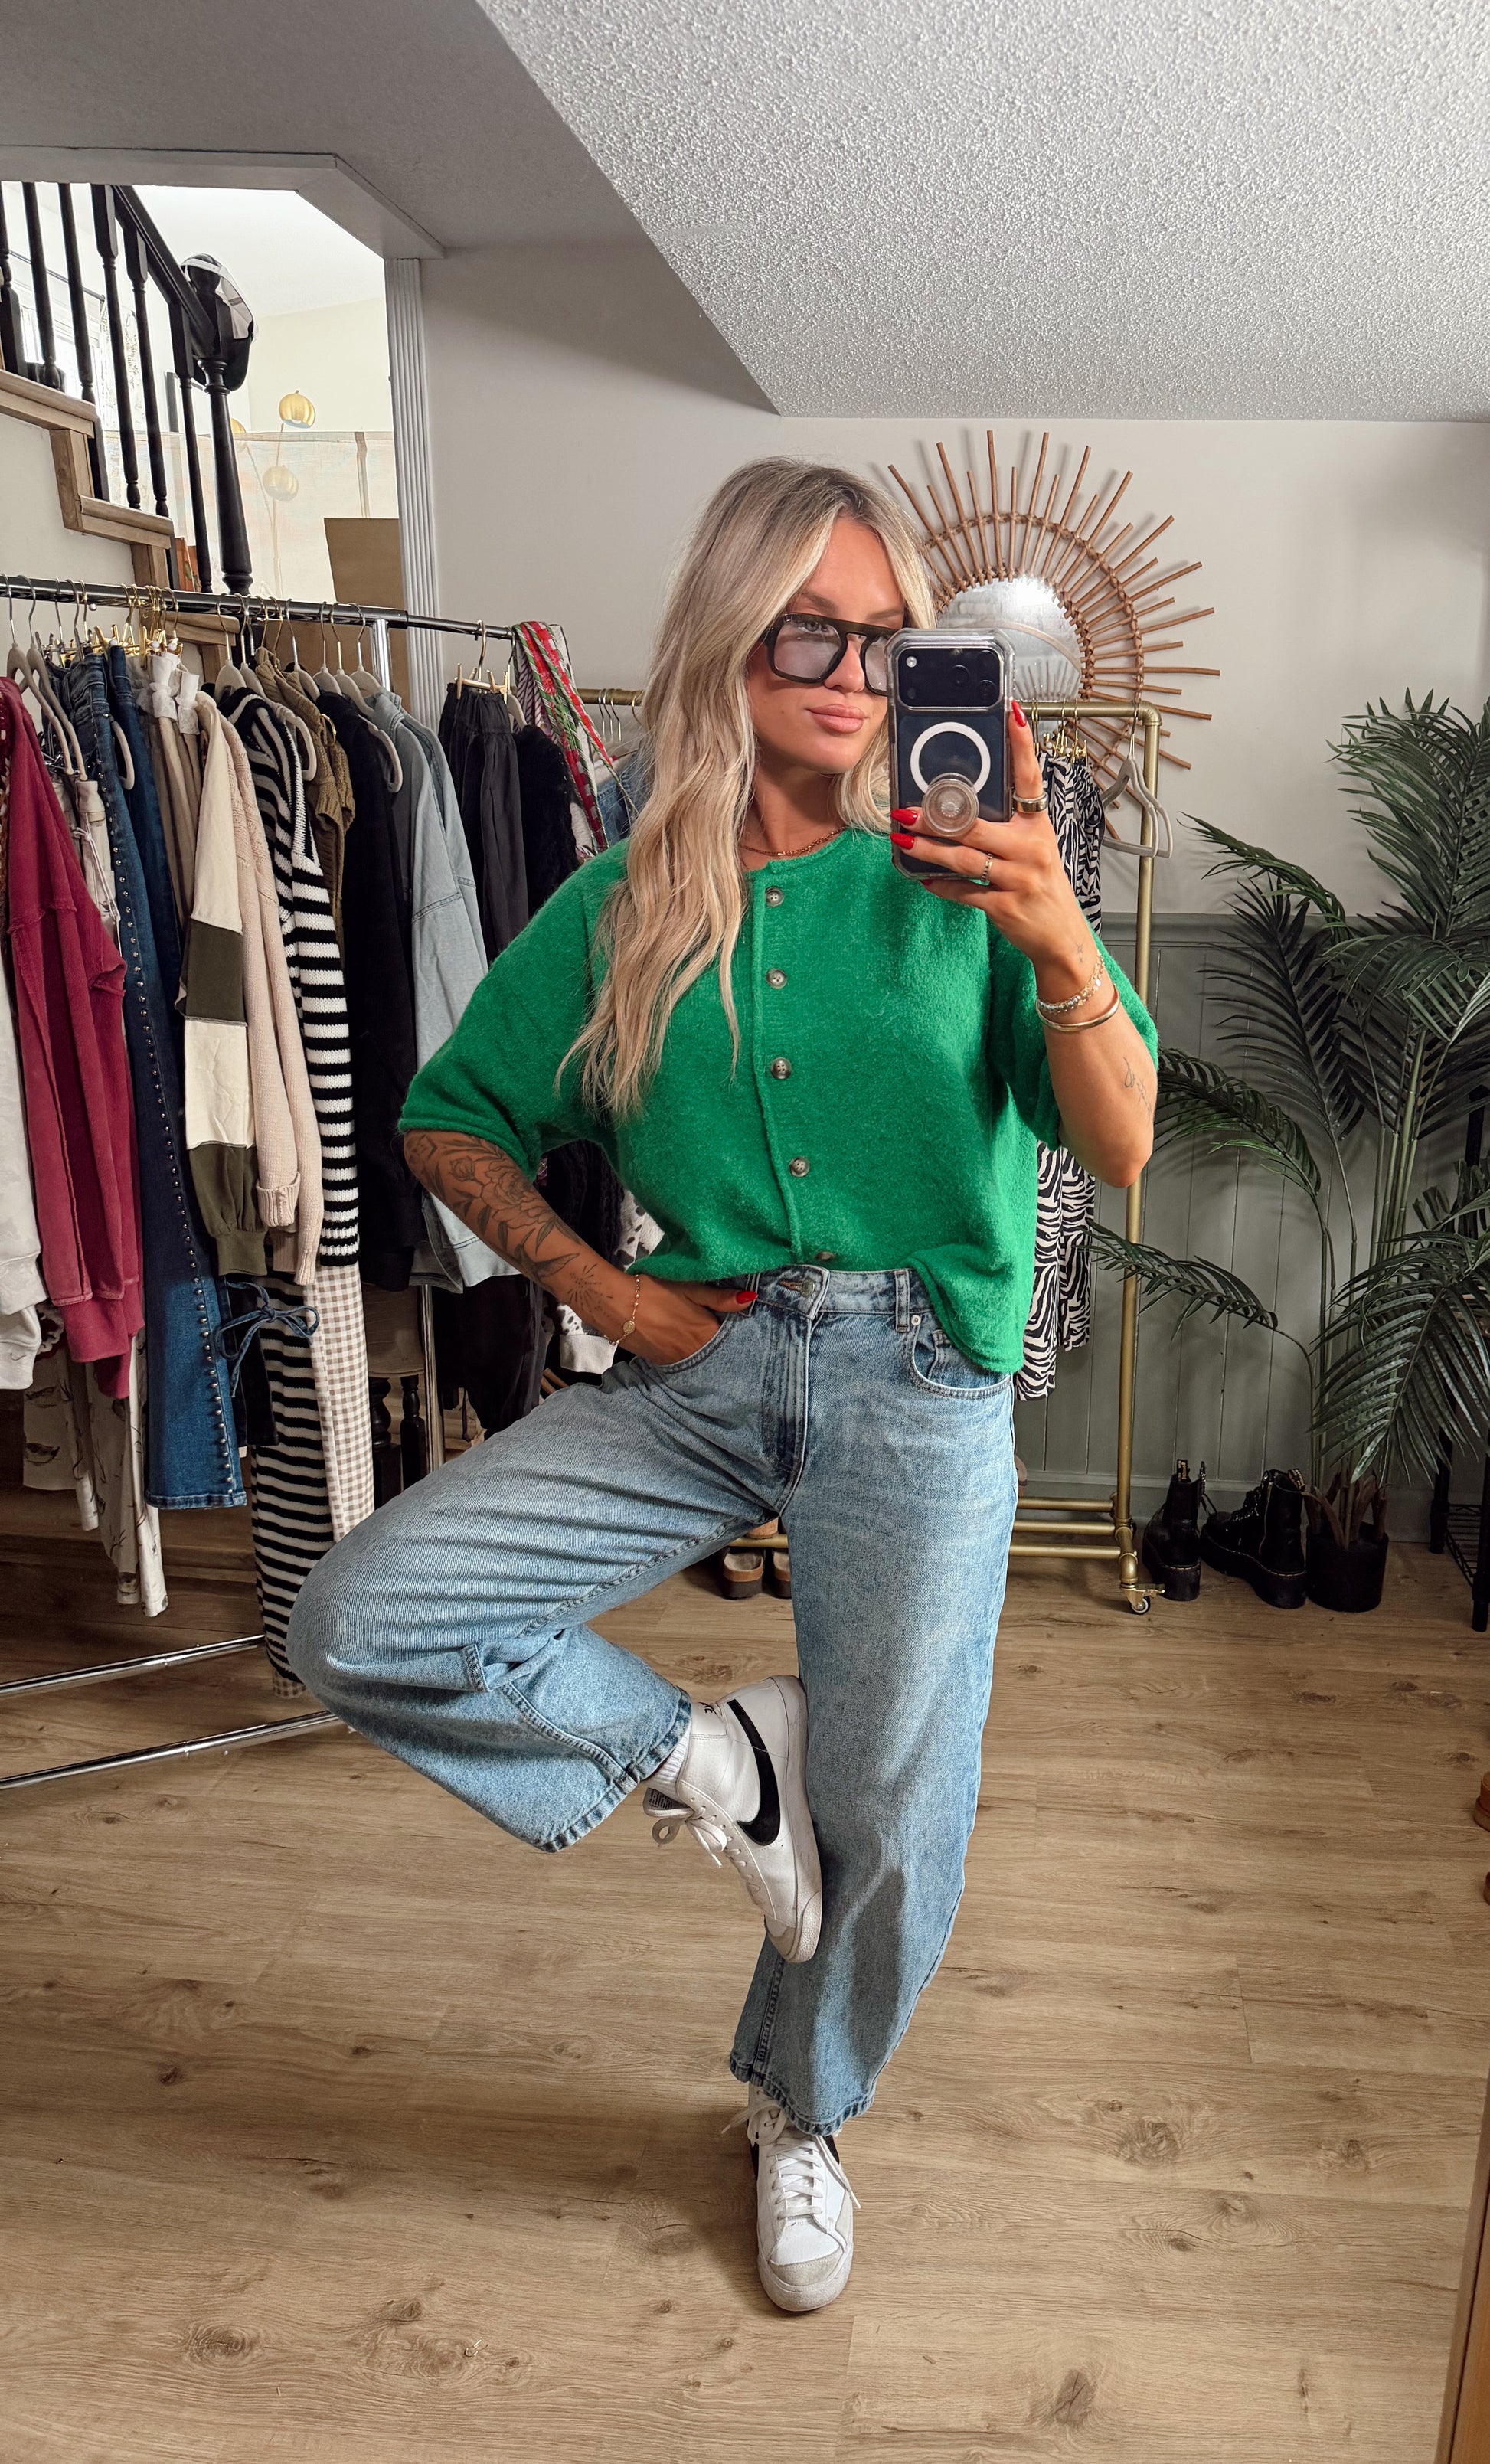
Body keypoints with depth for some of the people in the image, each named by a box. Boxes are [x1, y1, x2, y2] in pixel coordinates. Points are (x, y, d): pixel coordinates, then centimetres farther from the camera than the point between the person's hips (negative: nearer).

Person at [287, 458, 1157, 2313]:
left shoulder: (959, 882, -1)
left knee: (888, 1819, 8)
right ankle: (703, 1755, 11)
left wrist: (1061, 949, -25)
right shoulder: (623, 910, 3)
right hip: (696, 1363, 2)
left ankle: (802, 2112, 41)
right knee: (355, 1626, -11)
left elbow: (1121, 1150, -8)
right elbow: (449, 1125, 12)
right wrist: (597, 1286, -1)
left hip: (920, 1388, -1)